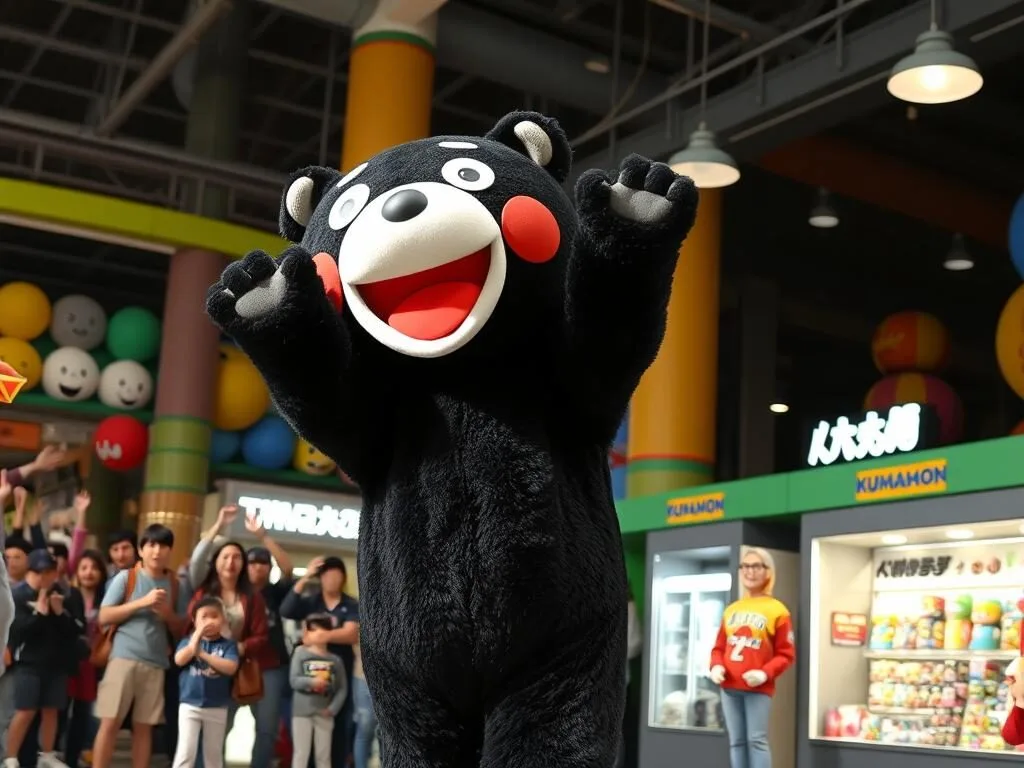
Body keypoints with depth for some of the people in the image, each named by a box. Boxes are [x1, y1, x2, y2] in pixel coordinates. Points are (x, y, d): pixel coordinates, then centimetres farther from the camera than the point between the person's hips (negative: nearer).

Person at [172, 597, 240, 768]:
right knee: (186, 752, -9)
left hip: (217, 708, 1)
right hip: (189, 705, -1)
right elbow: (179, 660, -14)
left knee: (214, 754, 14)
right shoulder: (188, 641, 3)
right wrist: (197, 637, -17)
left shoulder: (228, 644, -1)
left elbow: (230, 668, -16)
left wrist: (202, 654, -19)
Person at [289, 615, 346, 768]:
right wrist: (311, 681, -26)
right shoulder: (300, 654, -1)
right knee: (301, 753, 1)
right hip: (302, 711, -2)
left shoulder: (335, 660, 4)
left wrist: (333, 708, -8)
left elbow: (343, 688, 4)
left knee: (324, 755, 10)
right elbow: (294, 680, -9)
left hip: (324, 713, 2)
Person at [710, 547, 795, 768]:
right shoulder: (731, 610, 12)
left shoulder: (777, 610, -3)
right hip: (729, 687, 5)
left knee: (756, 740, -7)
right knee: (736, 741, 8)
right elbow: (719, 647, 17)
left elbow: (786, 654, -4)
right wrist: (716, 666, -4)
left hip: (758, 689, -5)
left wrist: (765, 673, -19)